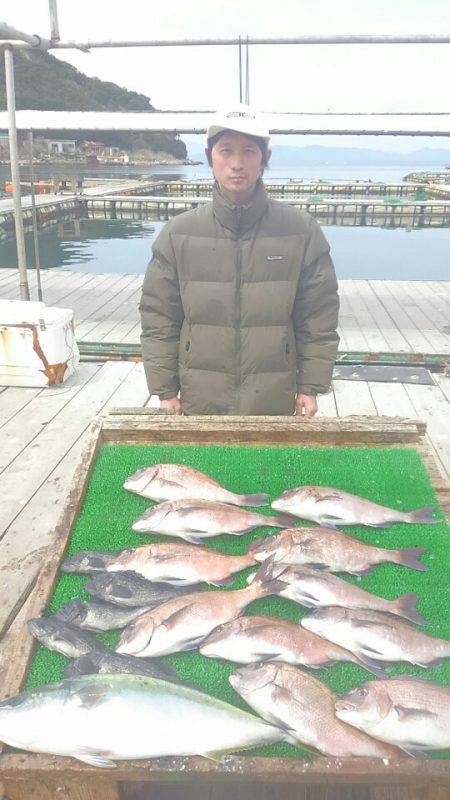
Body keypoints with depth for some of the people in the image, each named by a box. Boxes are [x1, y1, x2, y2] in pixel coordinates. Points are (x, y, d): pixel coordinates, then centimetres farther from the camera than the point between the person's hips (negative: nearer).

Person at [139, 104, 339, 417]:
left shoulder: (302, 231, -3)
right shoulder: (178, 233, -1)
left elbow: (319, 319, 1)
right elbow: (158, 318, 2)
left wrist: (311, 387, -1)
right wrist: (165, 391, -1)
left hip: (276, 402, 0)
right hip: (200, 401, 1)